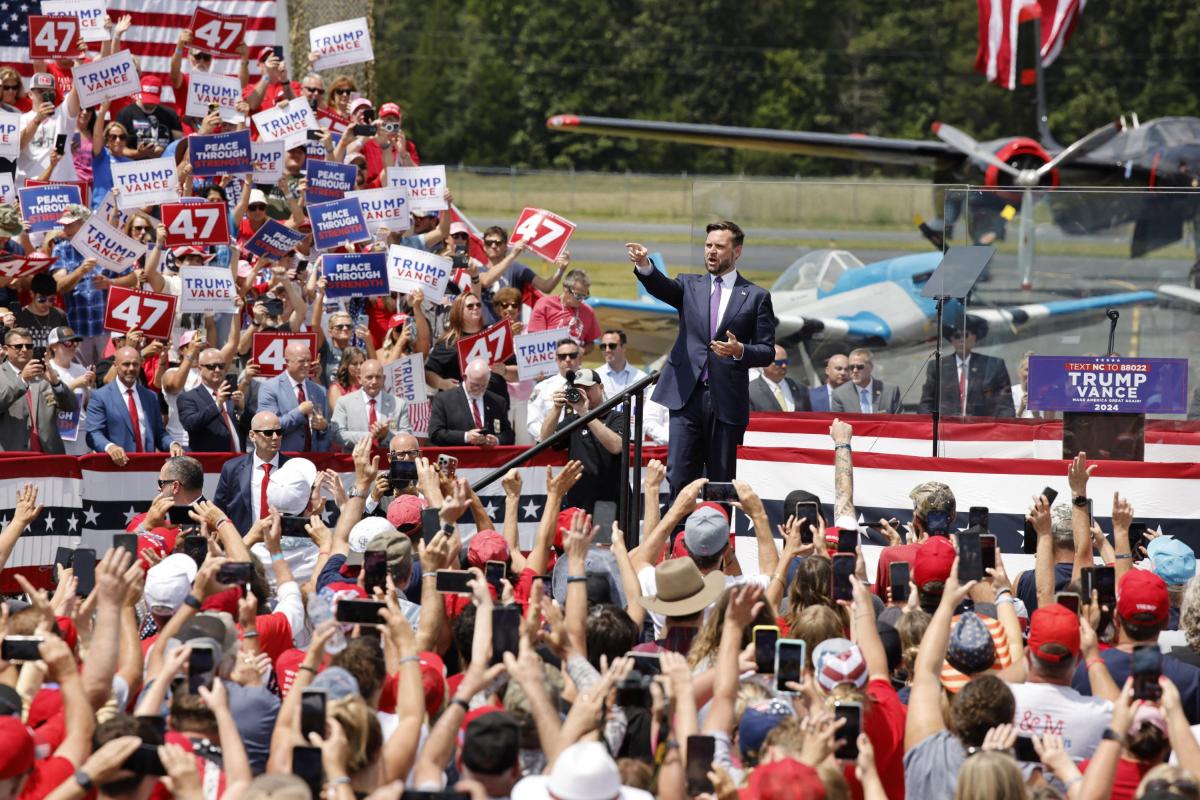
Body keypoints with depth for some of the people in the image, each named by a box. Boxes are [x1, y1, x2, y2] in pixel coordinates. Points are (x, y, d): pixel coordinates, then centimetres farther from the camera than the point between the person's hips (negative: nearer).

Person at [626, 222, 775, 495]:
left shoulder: (756, 297, 8)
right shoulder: (690, 286, 14)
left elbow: (767, 351, 5)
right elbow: (662, 288, -8)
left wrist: (740, 350, -16)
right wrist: (644, 266, -30)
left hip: (728, 401, -1)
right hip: (687, 396, 1)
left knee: (720, 481, 2)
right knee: (679, 478, -4)